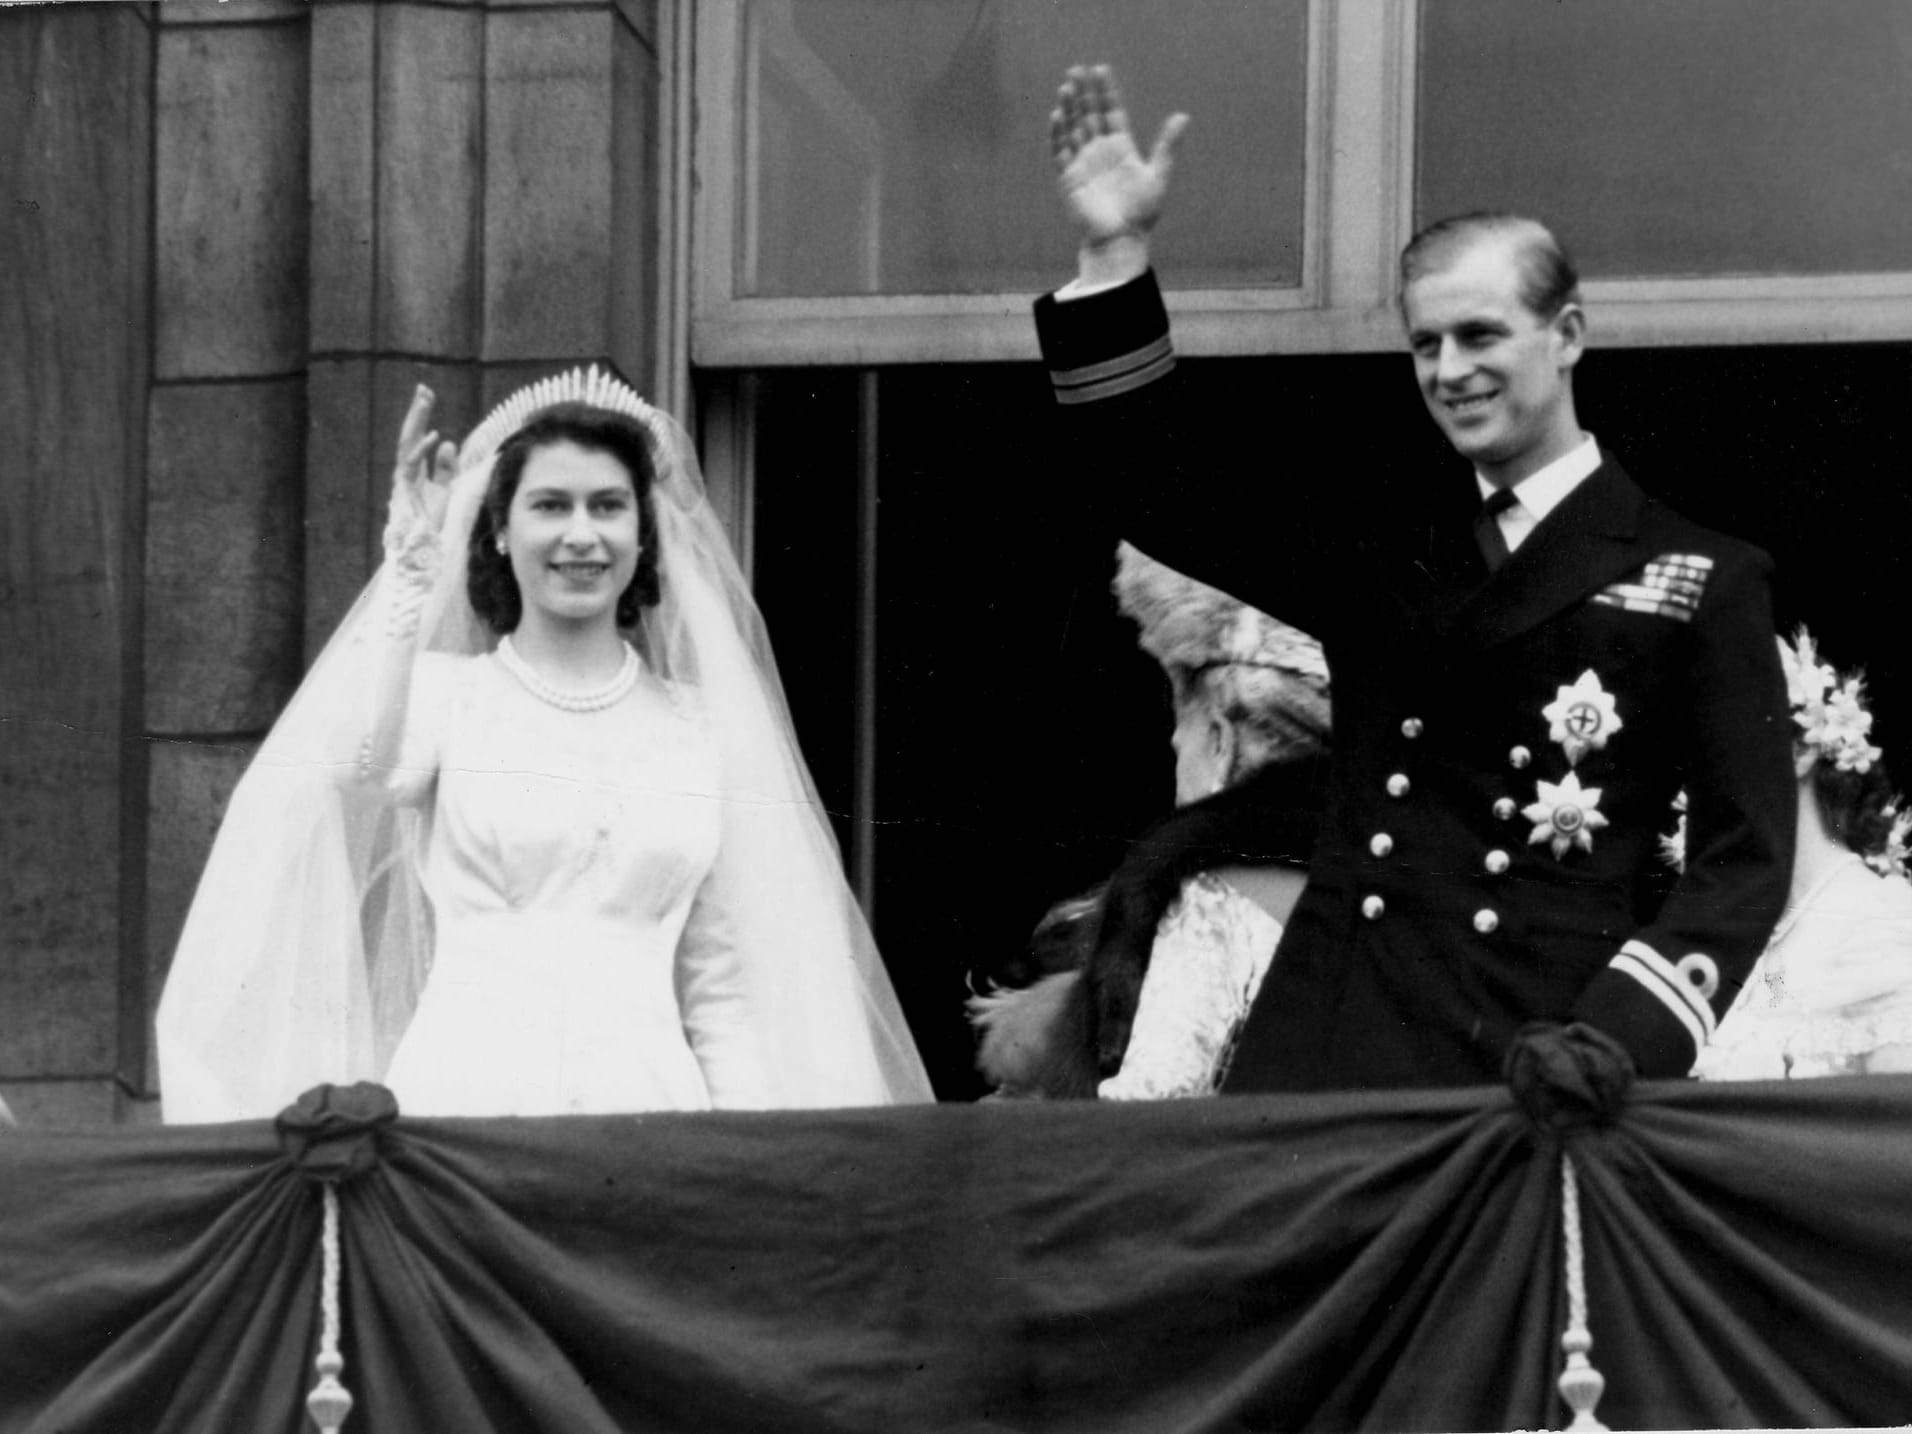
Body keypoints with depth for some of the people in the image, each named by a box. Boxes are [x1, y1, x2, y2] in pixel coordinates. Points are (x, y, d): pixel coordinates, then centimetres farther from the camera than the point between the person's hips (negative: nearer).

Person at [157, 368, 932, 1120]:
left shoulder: (701, 724, 11)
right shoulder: (443, 691, 5)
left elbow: (719, 981, 12)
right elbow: (360, 769, -19)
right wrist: (412, 566, -16)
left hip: (647, 1094, 2)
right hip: (466, 1084, -2)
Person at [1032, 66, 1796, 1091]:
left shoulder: (1704, 583, 5)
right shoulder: (1379, 545, 18)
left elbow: (1746, 852, 0)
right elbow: (1151, 489, 18)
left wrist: (1620, 1040, -14)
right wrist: (1115, 255, 7)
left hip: (1536, 1048, -3)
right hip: (1321, 1046, 3)